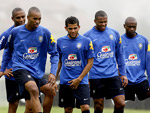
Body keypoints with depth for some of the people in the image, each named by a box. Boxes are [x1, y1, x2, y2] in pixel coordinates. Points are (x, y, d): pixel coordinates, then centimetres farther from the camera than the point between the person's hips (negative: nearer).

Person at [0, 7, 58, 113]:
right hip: (20, 68, -3)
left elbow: (54, 54, 6)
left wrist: (53, 73, -6)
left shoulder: (45, 32, 1)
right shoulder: (16, 32, 2)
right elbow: (9, 51, 19)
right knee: (33, 89, -32)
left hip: (37, 72, 3)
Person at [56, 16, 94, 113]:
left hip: (81, 82, -3)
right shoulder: (60, 41, 7)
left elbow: (90, 62, -1)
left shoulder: (86, 41, -2)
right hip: (65, 82, 3)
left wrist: (79, 79, -8)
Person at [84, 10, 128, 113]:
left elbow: (120, 55, 15)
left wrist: (123, 74, 10)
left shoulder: (114, 33, 9)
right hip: (96, 77, -2)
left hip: (113, 74, 2)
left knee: (121, 103, -8)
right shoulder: (87, 36, 0)